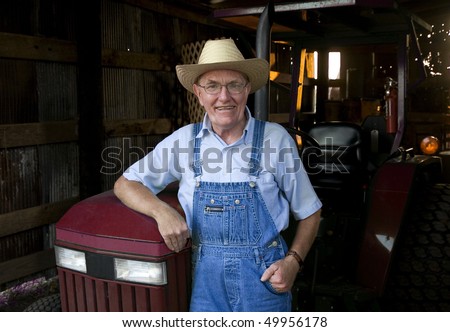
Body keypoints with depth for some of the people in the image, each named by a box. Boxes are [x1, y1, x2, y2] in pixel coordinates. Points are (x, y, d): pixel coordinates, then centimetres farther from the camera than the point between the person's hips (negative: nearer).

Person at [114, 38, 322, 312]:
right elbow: (125, 185, 3)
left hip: (264, 278, -1)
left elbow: (309, 212, 2)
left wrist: (293, 261, -12)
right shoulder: (183, 141, -2)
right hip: (207, 277, 2)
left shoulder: (275, 139, -6)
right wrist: (162, 211, -16)